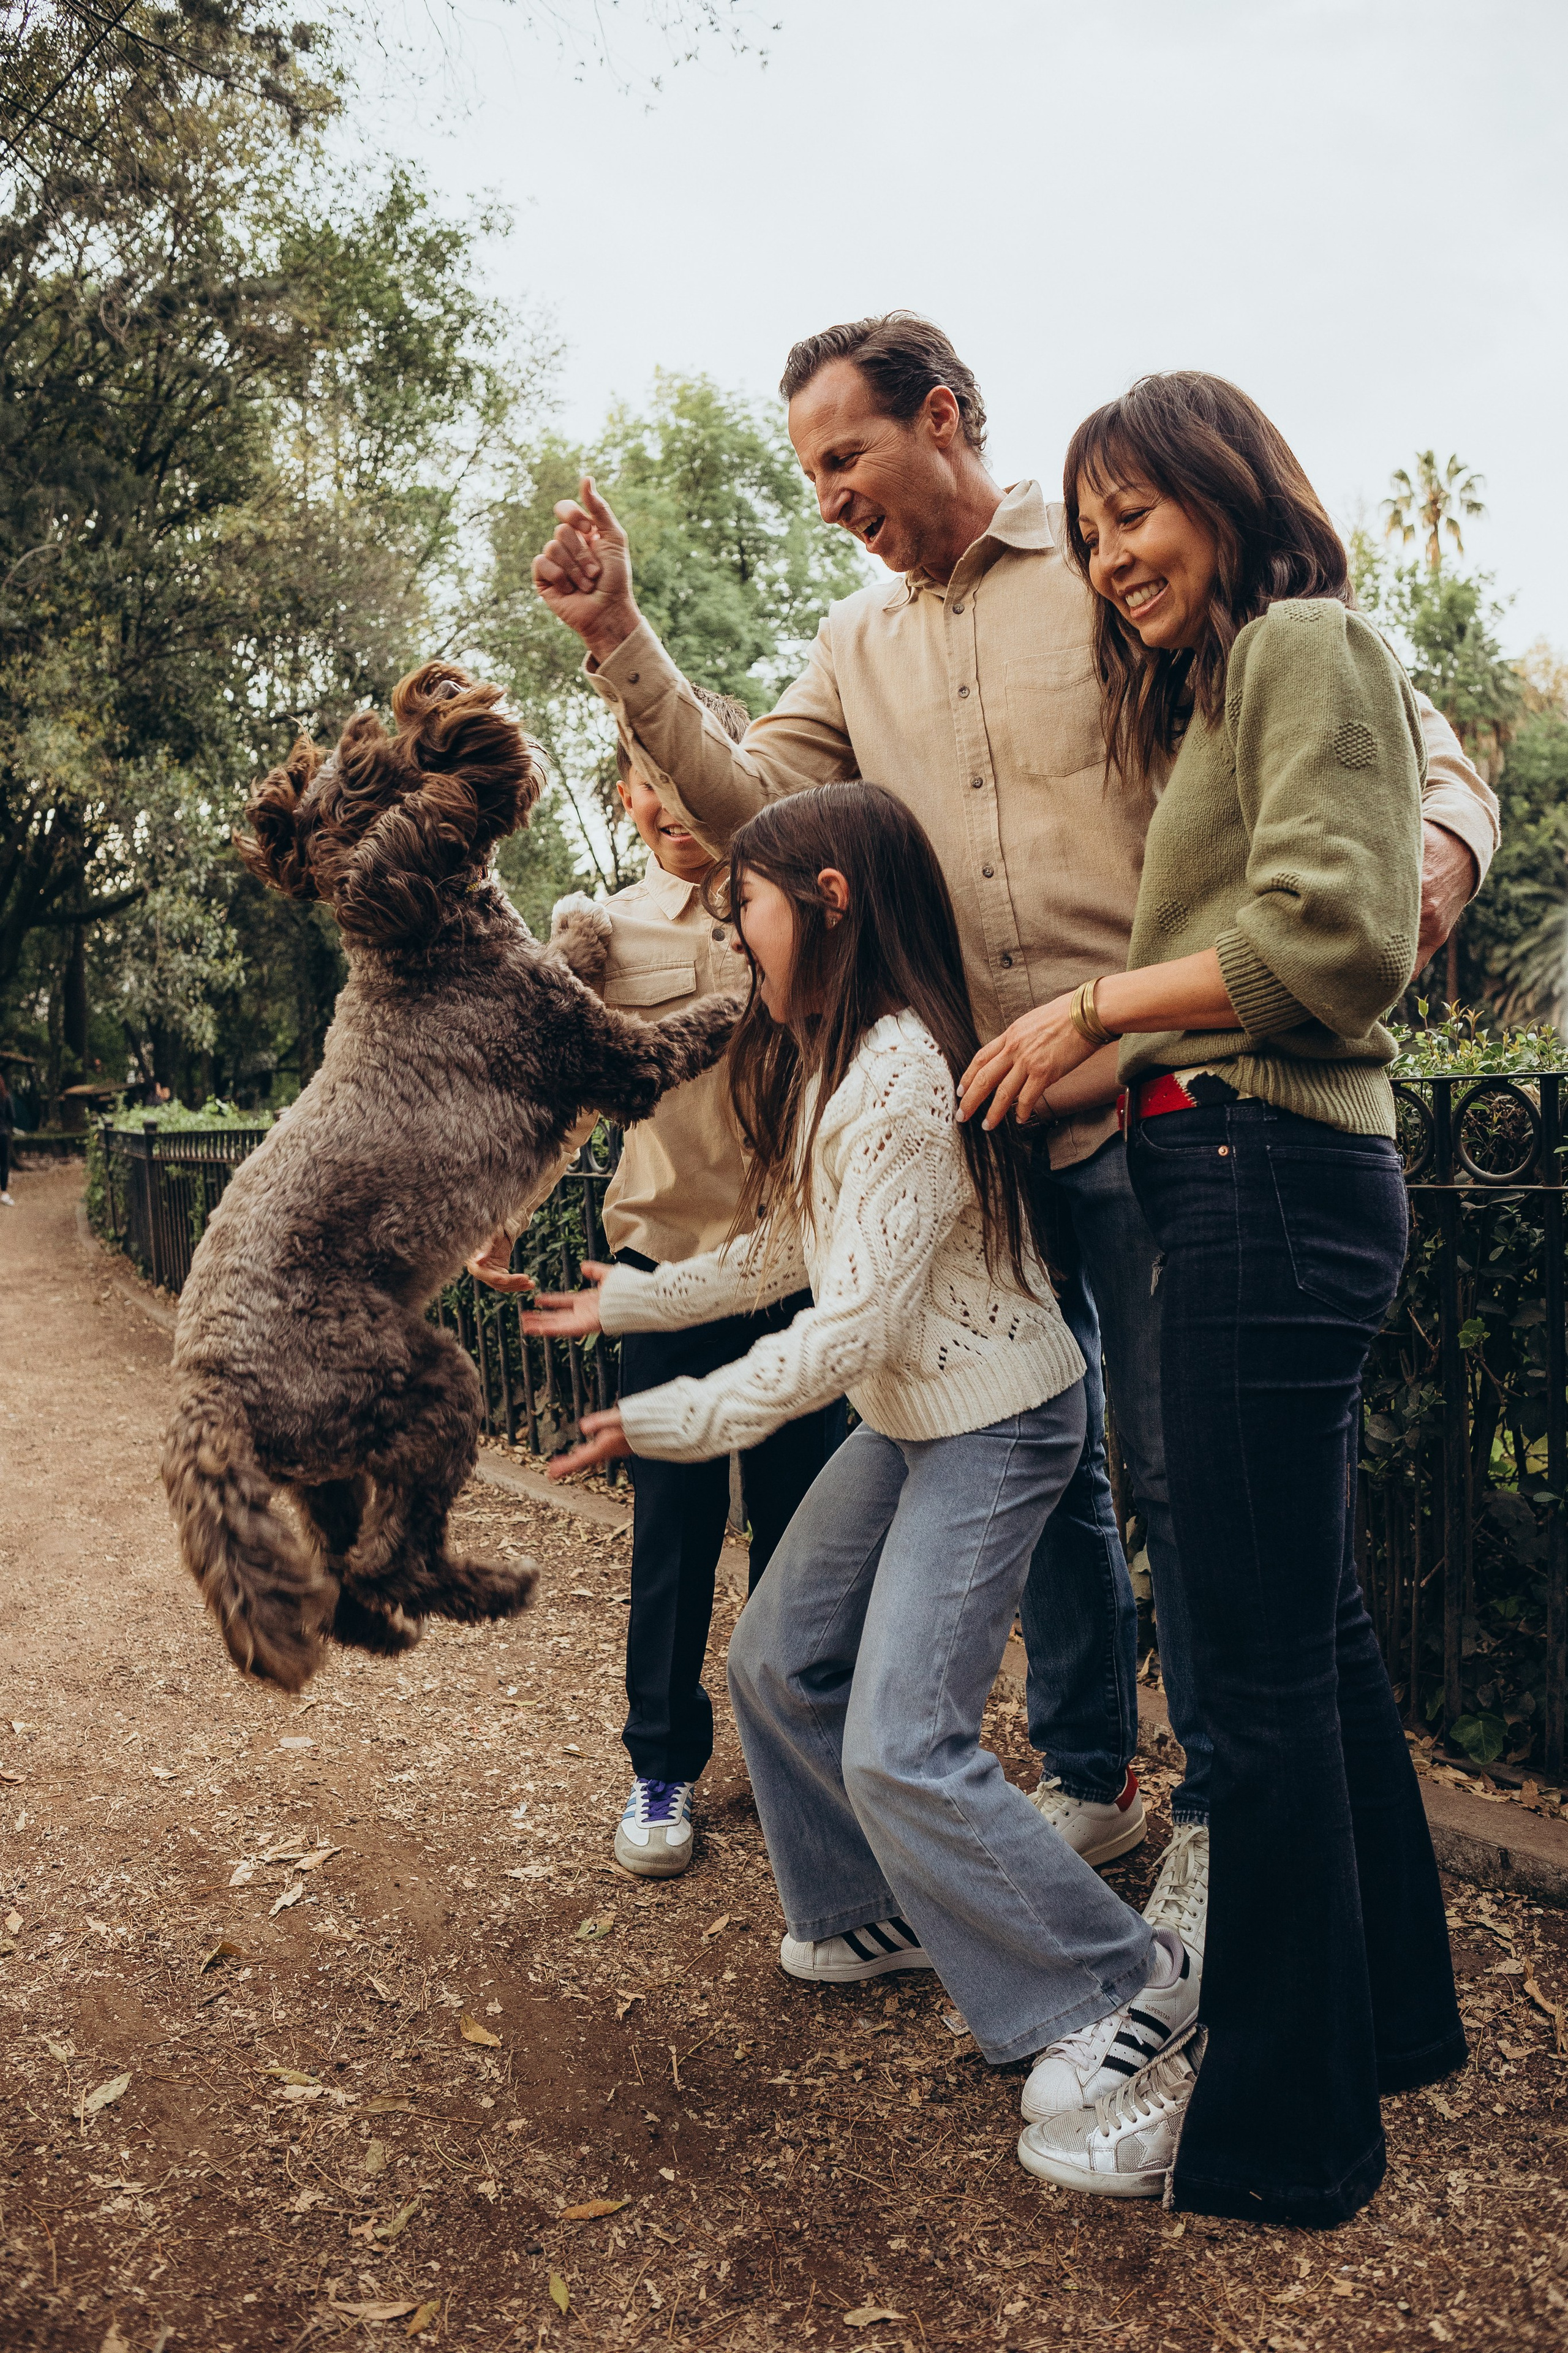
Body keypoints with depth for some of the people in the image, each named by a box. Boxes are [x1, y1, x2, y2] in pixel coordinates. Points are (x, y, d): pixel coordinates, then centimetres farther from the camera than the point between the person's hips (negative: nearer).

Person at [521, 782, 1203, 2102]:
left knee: (900, 1747, -12)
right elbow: (789, 1250, 14)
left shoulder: (902, 1076, -25)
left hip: (996, 1424, -10)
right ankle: (886, 1911, 32)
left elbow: (856, 1323, -26)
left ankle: (1125, 1988, 6)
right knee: (779, 1663, 13)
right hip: (904, 1417, 10)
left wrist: (671, 1422, -22)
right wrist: (626, 1302, 17)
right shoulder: (823, 1062, 7)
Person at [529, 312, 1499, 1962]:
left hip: (1146, 1101, -5)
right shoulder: (854, 648, 15)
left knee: (1180, 1464, 0)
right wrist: (619, 644, -6)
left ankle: (1220, 1813, 20)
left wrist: (1441, 846, -23)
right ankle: (1085, 1773, 32)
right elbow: (750, 809, 2)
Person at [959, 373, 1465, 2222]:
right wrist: (1111, 1077, 9)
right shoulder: (1220, 691, 27)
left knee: (1257, 1660, -4)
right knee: (1310, 1623, 17)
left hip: (1272, 1172, -10)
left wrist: (1096, 1011, -9)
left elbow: (1334, 935, -15)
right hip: (1253, 1179, 10)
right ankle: (1389, 2013, 33)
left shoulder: (1309, 646, -1)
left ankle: (1273, 2128, 10)